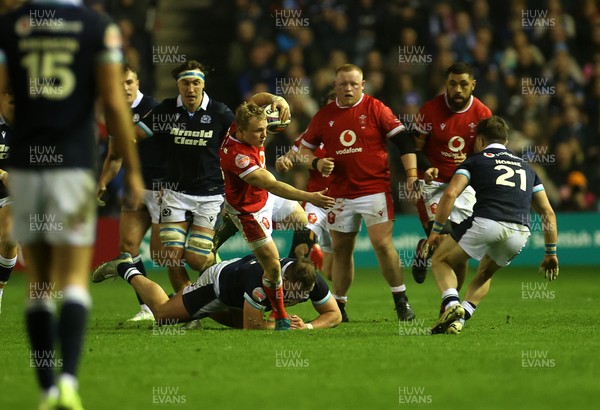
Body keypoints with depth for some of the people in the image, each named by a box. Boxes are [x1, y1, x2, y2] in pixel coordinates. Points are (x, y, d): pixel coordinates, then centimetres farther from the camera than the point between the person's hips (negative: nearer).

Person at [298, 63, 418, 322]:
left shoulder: (375, 109, -2)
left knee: (383, 244, -11)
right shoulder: (324, 116, 8)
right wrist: (316, 163, -4)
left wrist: (412, 175, -12)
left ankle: (401, 301, 0)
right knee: (340, 250, 7)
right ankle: (338, 306, 17)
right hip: (340, 193, 4)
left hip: (375, 189, -4)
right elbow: (304, 149, 17)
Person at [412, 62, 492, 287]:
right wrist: (426, 168, -23)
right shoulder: (430, 109, -10)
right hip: (432, 182, -3)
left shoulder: (482, 114, -4)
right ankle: (423, 249, 16)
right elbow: (415, 147, -3)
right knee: (442, 235, -21)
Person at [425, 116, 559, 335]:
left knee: (441, 261, 18)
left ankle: (452, 304, -8)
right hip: (519, 234, 4)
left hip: (485, 223, -4)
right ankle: (460, 318, 11)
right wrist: (551, 253, 29)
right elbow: (548, 212, 25)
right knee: (485, 273, 31)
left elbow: (450, 194, 0)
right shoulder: (525, 166, 30)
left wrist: (435, 231, 7)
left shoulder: (475, 160, 17)